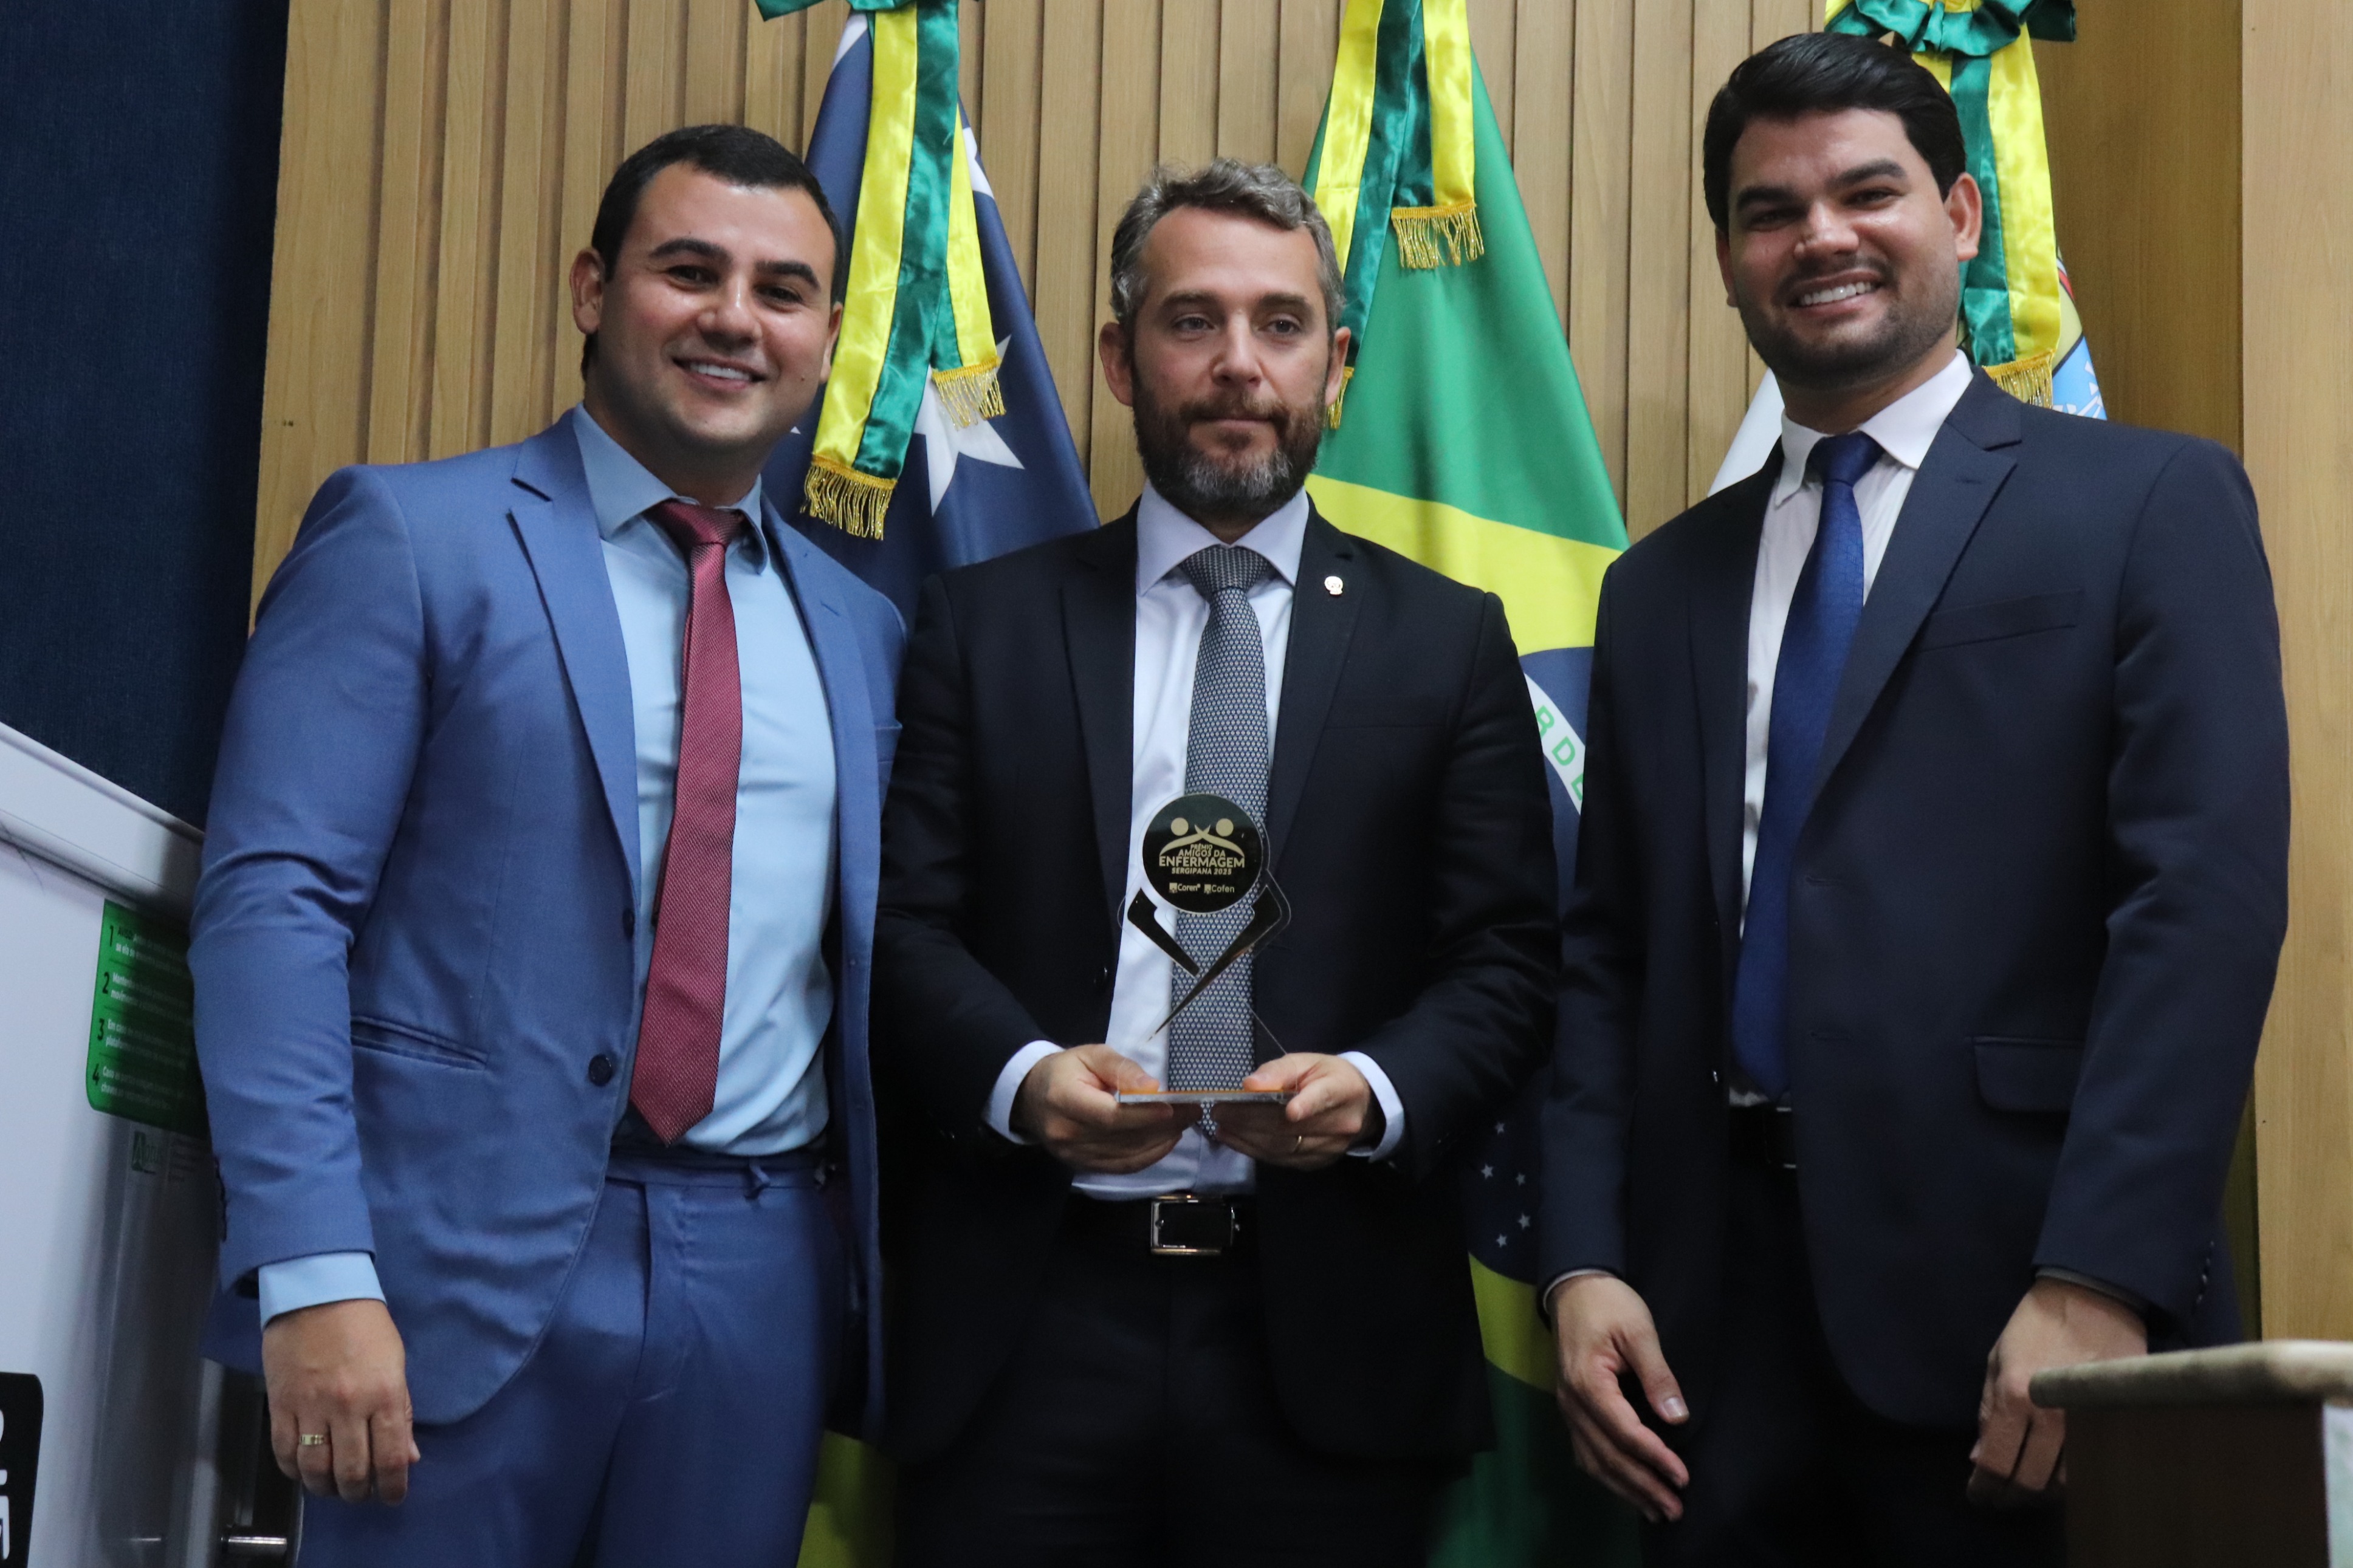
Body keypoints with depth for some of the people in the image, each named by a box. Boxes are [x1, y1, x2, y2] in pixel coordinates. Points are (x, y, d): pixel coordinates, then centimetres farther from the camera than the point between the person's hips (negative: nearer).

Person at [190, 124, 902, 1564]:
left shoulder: (861, 627, 14)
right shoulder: (409, 537, -1)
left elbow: (869, 963, 15)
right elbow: (273, 899, -9)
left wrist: (882, 1287, 8)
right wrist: (313, 1274, -17)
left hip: (763, 1283, 5)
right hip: (466, 1264, -4)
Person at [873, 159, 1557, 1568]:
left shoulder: (1448, 641, 9)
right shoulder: (984, 623, 9)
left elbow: (1509, 962, 4)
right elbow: (907, 926, 3)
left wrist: (1380, 1089, -15)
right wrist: (1021, 1076, -16)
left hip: (1325, 1336, 0)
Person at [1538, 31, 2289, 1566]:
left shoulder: (2152, 503, 1)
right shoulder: (1663, 586, 15)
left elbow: (2208, 896, -8)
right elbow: (1609, 950, 13)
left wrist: (2100, 1280, -17)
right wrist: (1585, 1262, 1)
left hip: (2010, 1284, -4)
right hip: (1718, 1317, 4)